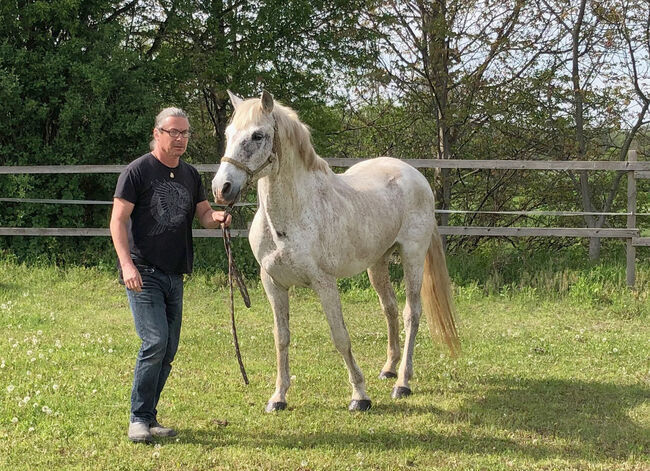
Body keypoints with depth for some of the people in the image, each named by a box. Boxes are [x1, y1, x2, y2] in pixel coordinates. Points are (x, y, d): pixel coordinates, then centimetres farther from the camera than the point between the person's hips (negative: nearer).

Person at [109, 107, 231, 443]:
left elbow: (204, 215, 16)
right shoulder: (138, 171, -5)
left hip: (174, 276, 7)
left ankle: (149, 418, 19)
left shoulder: (190, 175, 14)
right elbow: (118, 219, -9)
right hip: (143, 273, -7)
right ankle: (138, 419, -8)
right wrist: (127, 264, -21)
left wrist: (217, 218, -9)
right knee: (155, 341, -17)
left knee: (168, 349, 8)